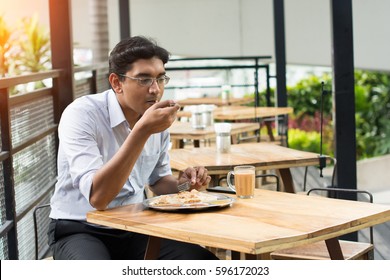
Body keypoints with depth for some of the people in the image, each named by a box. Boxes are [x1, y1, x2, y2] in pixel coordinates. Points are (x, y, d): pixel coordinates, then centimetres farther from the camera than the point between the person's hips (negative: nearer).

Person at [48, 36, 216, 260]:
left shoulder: (158, 118, 2)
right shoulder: (81, 114, -18)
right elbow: (97, 197, -31)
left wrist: (182, 183, -5)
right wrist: (142, 131, -34)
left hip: (134, 228, 6)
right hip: (80, 229, -6)